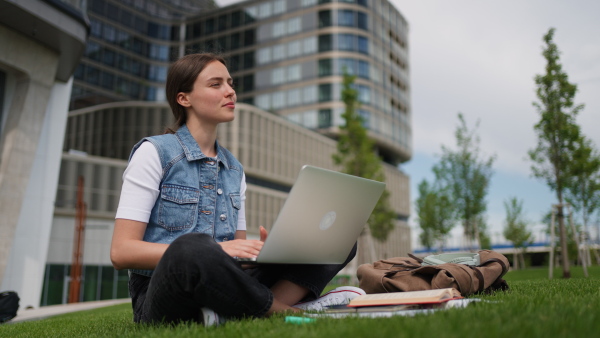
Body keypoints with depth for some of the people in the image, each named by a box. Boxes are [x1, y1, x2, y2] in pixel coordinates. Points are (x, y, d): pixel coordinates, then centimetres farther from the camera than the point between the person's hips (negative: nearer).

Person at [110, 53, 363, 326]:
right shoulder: (153, 153, -1)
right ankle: (287, 309, -16)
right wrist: (216, 250, -21)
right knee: (190, 247, -41)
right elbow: (121, 251, -10)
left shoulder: (235, 170, 16)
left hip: (223, 290, 6)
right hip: (164, 299, -6)